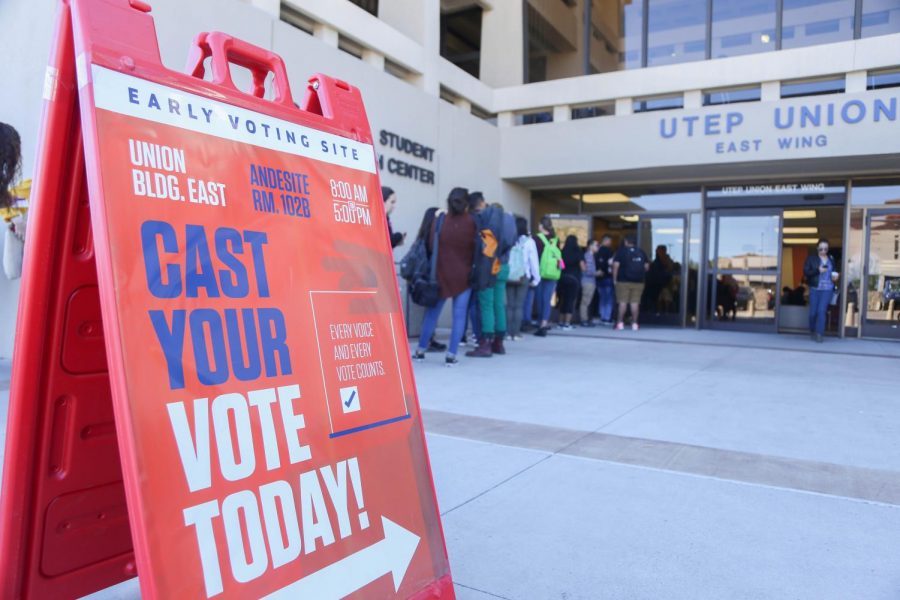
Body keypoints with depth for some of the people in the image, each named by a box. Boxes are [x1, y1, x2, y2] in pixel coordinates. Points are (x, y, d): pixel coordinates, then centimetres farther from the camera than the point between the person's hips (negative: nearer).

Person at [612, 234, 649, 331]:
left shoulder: (621, 251, -2)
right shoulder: (641, 252, 8)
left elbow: (616, 265, -10)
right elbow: (647, 266, 7)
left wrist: (615, 278, -3)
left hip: (623, 281, -3)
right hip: (638, 282, 3)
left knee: (622, 302, 0)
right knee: (635, 302, 4)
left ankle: (620, 322, -1)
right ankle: (634, 323, 4)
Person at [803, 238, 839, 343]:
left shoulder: (832, 259, 10)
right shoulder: (811, 258, 1)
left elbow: (835, 271, 24)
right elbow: (805, 272, -5)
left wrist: (835, 276, 3)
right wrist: (818, 270, -18)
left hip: (827, 289, 1)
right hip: (815, 288, -1)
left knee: (822, 311, -10)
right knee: (813, 312, 3)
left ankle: (819, 334, -6)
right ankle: (812, 331, 24)